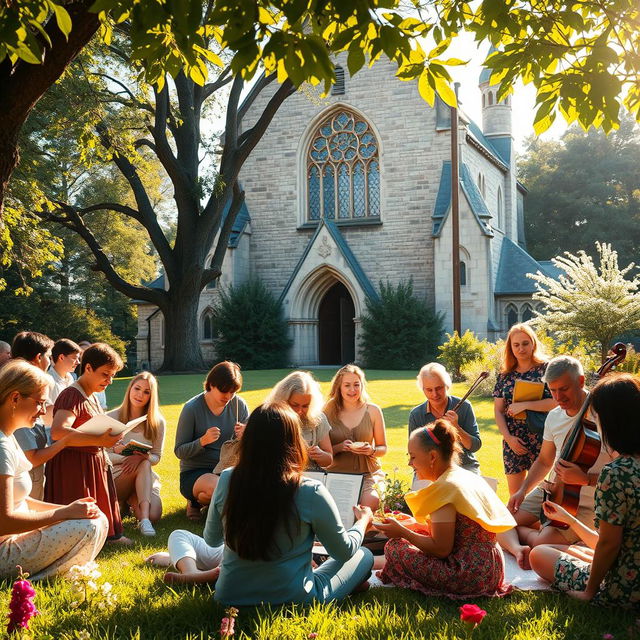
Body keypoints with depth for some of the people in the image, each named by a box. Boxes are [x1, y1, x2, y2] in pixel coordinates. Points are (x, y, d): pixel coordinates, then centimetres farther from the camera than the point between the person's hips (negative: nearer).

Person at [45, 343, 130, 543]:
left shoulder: (92, 397, 13)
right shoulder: (72, 395, -19)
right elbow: (58, 432, -34)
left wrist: (108, 439, 2)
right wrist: (100, 441, -35)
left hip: (94, 462, 10)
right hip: (73, 466, -10)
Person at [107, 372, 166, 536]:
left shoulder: (158, 422, 2)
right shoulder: (111, 418, -5)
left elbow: (156, 457, 2)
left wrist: (141, 457, -22)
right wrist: (126, 457, -25)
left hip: (145, 477, 1)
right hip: (116, 476, -1)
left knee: (154, 515, -28)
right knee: (144, 464, -34)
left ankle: (134, 499, 0)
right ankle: (144, 518, -27)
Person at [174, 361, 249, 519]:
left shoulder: (239, 405, -1)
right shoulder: (192, 408, -12)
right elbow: (179, 451, -10)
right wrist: (203, 441, -28)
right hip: (194, 473, -4)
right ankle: (196, 501, 2)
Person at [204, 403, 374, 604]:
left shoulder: (227, 480, -13)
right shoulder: (310, 493, -23)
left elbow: (211, 540, 4)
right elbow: (345, 551, -8)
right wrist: (363, 521, 13)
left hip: (229, 596, 6)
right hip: (293, 600, -5)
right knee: (364, 555, 15)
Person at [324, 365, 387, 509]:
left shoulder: (372, 411, 4)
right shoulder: (329, 412, 3)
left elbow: (383, 448, 10)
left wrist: (371, 450, -11)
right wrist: (340, 447, -16)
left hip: (368, 474, 0)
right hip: (337, 474, 0)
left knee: (370, 502, -30)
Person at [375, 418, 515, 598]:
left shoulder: (444, 488, -17)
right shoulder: (469, 477, 10)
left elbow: (441, 549, -17)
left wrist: (402, 532, -6)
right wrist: (410, 525, 17)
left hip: (469, 578, -10)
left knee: (395, 547, -4)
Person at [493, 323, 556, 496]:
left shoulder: (546, 369, -2)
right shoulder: (505, 375, 8)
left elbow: (556, 401, -12)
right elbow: (498, 411, 7)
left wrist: (524, 405, -17)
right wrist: (509, 438, -6)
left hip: (540, 439, -3)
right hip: (512, 441, 3)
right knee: (514, 496, 7)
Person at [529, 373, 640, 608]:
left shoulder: (615, 474, -27)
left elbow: (608, 544, -22)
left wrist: (590, 591, -7)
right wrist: (568, 518, 20)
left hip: (621, 591, -9)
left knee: (539, 554, 11)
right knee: (571, 550, 29)